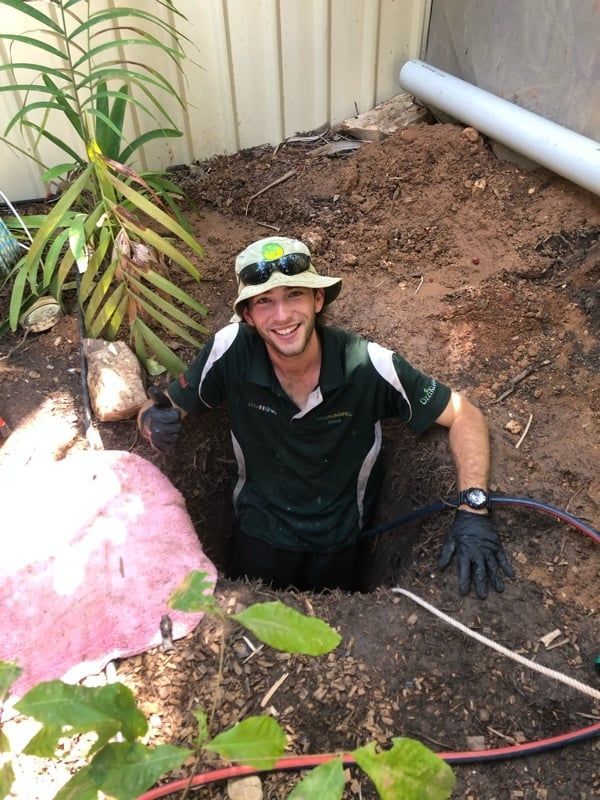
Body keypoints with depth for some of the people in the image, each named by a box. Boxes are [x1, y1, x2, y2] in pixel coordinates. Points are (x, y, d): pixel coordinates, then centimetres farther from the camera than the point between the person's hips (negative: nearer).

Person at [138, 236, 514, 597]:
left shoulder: (368, 365, -28)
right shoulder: (232, 351, -24)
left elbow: (465, 416, -19)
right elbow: (165, 408, -12)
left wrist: (473, 508, -31)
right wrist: (156, 422, -36)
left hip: (340, 540, 0)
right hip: (259, 531, 1)